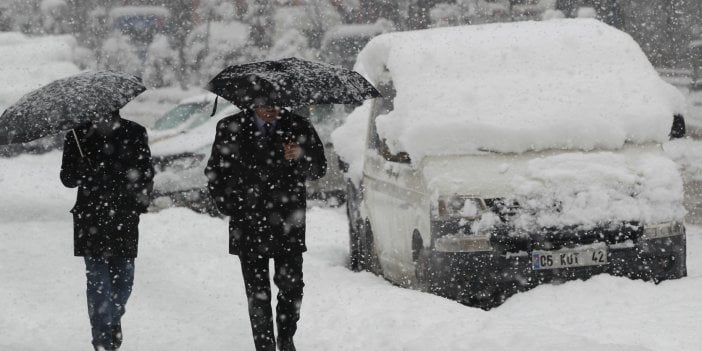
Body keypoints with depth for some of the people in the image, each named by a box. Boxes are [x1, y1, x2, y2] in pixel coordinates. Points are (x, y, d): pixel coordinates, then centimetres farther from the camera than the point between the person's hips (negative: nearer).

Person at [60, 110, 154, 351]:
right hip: (91, 220, -1)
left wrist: (142, 197, -5)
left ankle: (113, 320, 34)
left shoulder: (134, 133, 2)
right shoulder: (78, 136, 0)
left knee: (124, 279, 6)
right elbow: (67, 178, 1)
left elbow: (146, 172, 10)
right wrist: (83, 172, -20)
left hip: (125, 219, 1)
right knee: (98, 281, -5)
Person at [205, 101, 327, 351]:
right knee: (258, 292, 1)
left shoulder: (299, 128, 2)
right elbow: (214, 172, 10)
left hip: (288, 224, 0)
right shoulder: (230, 128, 2)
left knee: (291, 285, -4)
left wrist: (301, 156, -17)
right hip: (248, 224, 0)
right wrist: (228, 206, 1)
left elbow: (319, 170, 4)